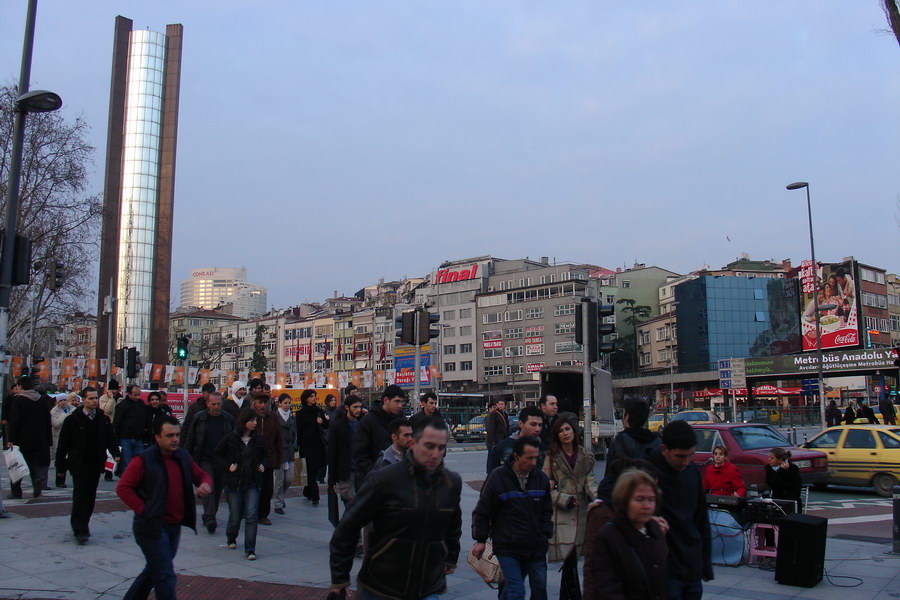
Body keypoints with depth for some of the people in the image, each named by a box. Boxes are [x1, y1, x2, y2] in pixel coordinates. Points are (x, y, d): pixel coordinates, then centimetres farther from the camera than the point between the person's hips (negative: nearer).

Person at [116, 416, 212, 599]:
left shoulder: (183, 457, 8)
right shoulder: (143, 460, -11)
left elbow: (201, 475, 17)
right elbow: (123, 487, -12)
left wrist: (206, 484, -6)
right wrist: (142, 509, -16)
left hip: (174, 527, 7)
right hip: (152, 527, -7)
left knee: (154, 571, 21)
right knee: (165, 576, -7)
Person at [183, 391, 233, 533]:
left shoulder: (228, 419, 4)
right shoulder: (198, 418, 0)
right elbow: (189, 439, 4)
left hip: (222, 461, 3)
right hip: (204, 460, -2)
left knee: (218, 490, 9)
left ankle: (209, 517, 23)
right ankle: (210, 519, -19)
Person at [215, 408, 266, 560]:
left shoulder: (258, 439, 2)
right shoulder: (230, 438, -7)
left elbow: (263, 455, 19)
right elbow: (218, 453, 4)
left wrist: (262, 465, 1)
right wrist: (228, 465, -7)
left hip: (252, 483, 2)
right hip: (234, 483, -1)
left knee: (252, 515, -9)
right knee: (235, 517, 8)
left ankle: (250, 550, -2)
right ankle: (231, 538, 40)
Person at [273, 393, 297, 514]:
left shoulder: (292, 417, 12)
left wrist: (294, 447, 7)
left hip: (289, 451, 5)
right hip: (278, 450, -5)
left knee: (289, 478, 3)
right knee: (280, 479, -2)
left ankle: (280, 496, 30)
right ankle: (278, 505, 8)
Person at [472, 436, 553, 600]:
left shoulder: (541, 478, 5)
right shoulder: (498, 477, -9)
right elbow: (482, 511, -1)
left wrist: (546, 535, 11)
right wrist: (480, 540, -1)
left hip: (536, 549, 5)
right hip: (507, 548, -5)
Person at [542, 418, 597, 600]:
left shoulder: (585, 456, 10)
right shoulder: (552, 457, -1)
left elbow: (590, 480, 4)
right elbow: (545, 485, -2)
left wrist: (596, 496, -14)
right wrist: (564, 499, -11)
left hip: (581, 511, 4)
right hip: (561, 514, -4)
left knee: (571, 559, 8)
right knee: (570, 559, -8)